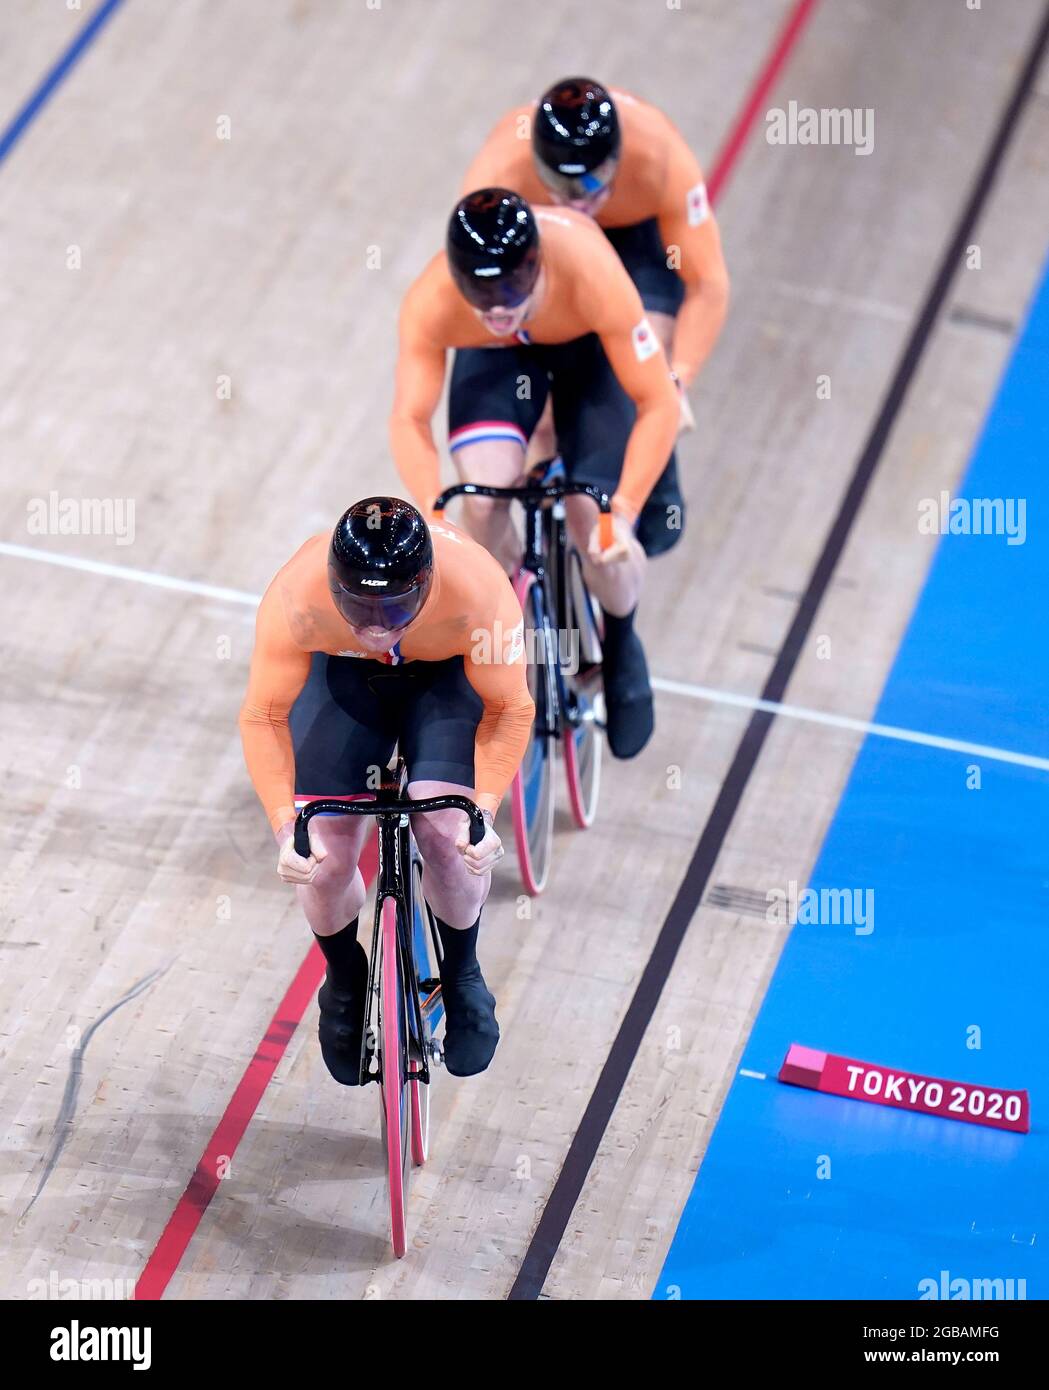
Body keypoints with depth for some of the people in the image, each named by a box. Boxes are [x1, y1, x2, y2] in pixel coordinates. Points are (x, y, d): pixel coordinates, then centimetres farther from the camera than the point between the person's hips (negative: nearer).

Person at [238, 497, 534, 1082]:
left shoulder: (480, 595, -39)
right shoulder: (295, 600, -38)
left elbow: (509, 709, -21)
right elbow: (264, 717, -23)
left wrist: (483, 811, -33)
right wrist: (285, 828, -33)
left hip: (446, 678, -1)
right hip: (342, 677, 1)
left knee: (446, 828, -22)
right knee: (325, 857, -10)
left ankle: (463, 974, 9)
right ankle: (345, 980, 24)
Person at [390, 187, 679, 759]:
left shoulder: (591, 276, -42)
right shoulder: (429, 303, -37)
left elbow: (658, 403, -35)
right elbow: (409, 420, -29)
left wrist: (623, 515, -43)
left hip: (588, 348, -1)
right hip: (492, 358, 1)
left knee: (597, 531, -14)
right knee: (485, 504, -24)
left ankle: (622, 648, 21)